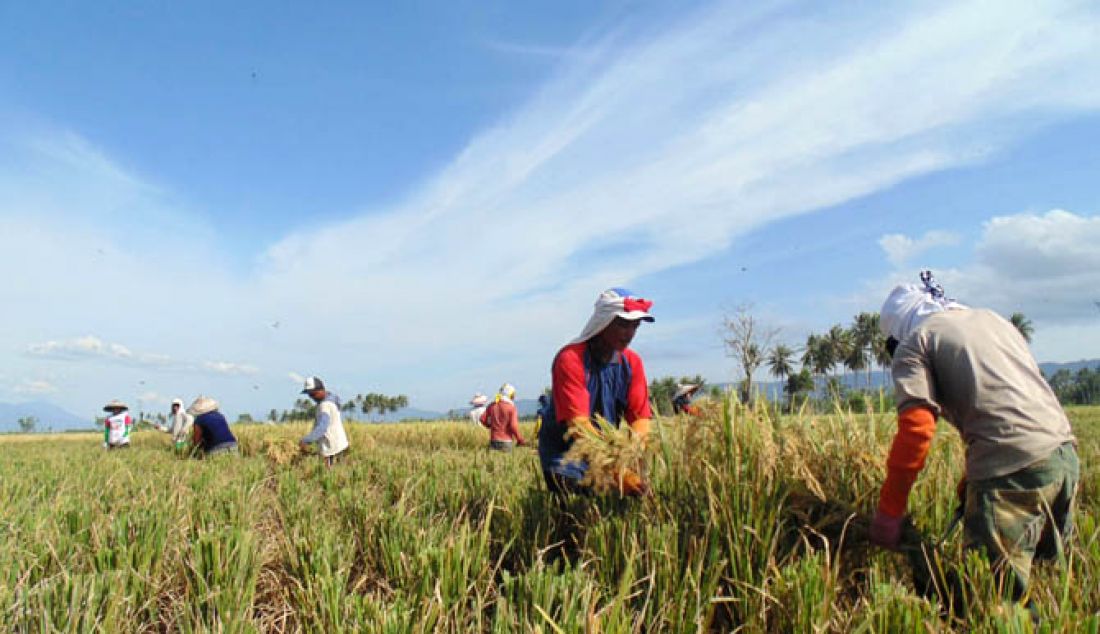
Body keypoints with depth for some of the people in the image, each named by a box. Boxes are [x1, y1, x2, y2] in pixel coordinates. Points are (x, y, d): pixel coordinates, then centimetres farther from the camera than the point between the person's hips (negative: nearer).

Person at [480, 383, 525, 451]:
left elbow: (483, 419, 3)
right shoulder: (511, 407, -9)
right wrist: (520, 440, -3)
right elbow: (513, 426, -15)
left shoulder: (492, 406, 4)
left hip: (494, 440, 4)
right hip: (506, 441, -4)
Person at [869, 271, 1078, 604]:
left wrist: (888, 511, -5)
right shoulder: (992, 318, 24)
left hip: (1012, 467, -8)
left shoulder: (914, 343, 2)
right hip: (1066, 454, 8)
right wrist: (972, 481, 30)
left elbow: (916, 428, -11)